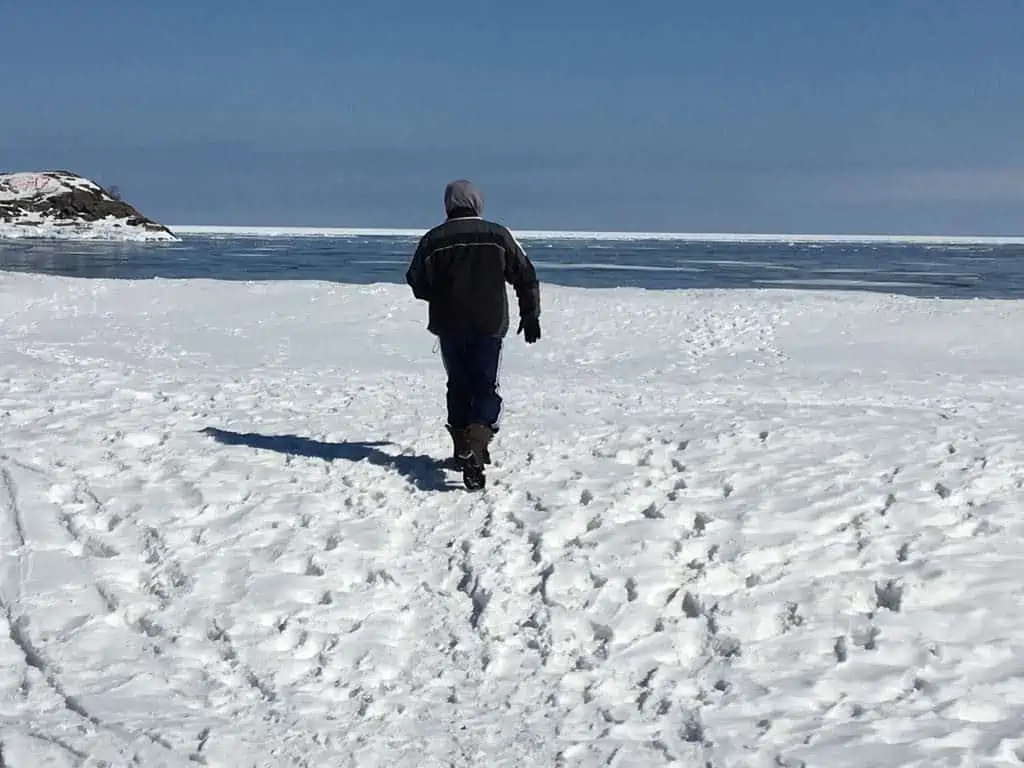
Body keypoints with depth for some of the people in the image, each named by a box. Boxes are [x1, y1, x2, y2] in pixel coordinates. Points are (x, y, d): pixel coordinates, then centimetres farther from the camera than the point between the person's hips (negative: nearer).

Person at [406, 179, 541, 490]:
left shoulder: (433, 240, -1)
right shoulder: (498, 236, -1)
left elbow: (417, 284, 8)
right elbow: (526, 277, 2)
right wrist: (530, 316, 11)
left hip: (449, 327, 1)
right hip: (489, 326, -1)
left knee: (458, 387, 16)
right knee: (486, 388, 1)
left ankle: (464, 450, 21)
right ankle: (477, 442, -22)